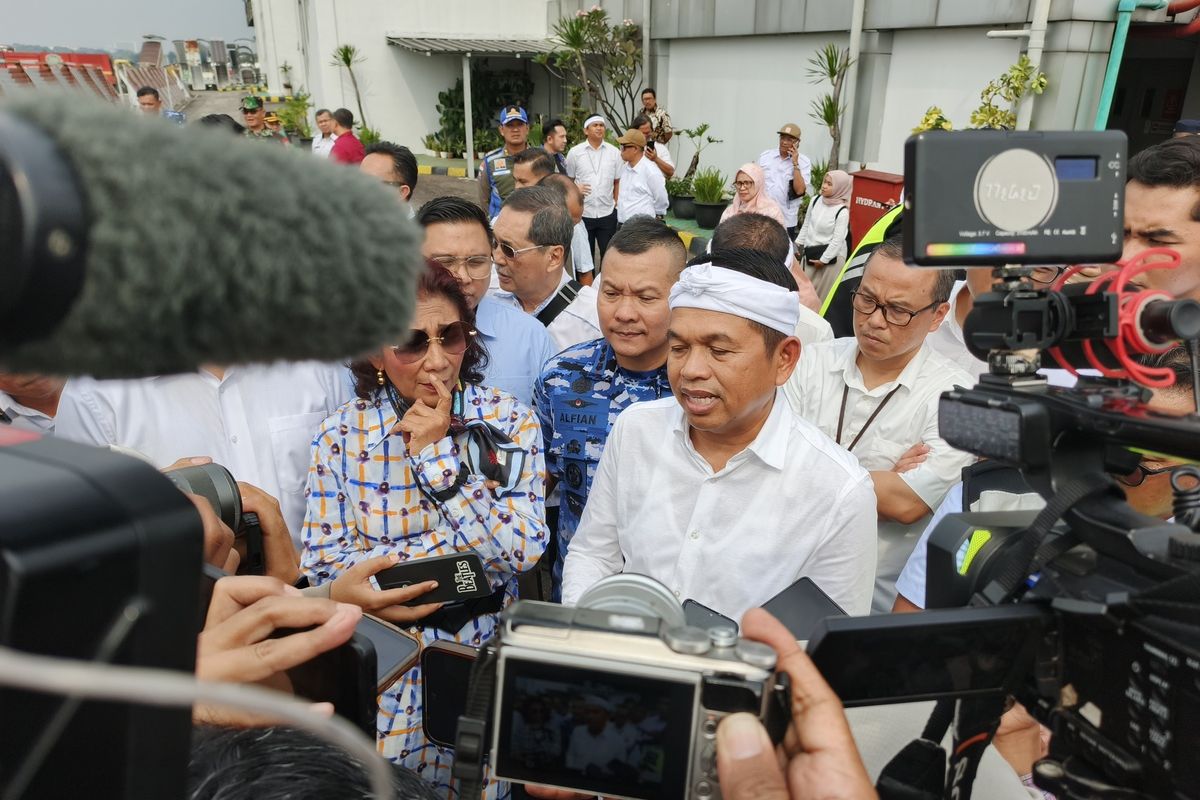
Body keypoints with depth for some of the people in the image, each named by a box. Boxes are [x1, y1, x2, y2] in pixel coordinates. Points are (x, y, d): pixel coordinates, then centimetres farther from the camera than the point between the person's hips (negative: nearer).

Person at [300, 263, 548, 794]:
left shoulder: (508, 421, -10)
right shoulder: (341, 433, -9)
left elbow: (523, 551, -19)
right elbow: (321, 565, -12)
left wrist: (438, 455, -24)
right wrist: (453, 544, -19)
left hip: (483, 656, 1)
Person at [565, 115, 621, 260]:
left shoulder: (614, 152, 4)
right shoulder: (574, 152, 0)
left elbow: (617, 181, 8)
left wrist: (617, 203, 3)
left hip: (607, 213, 1)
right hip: (582, 213, -1)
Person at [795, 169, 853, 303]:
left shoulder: (842, 212, -20)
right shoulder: (816, 200, -3)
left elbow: (837, 240, -19)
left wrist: (823, 259, -15)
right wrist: (798, 243, 12)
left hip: (831, 255, -6)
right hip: (811, 252, 6)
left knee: (825, 291, 5)